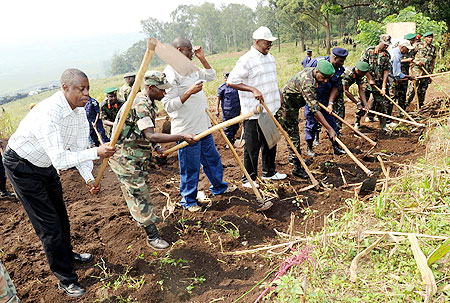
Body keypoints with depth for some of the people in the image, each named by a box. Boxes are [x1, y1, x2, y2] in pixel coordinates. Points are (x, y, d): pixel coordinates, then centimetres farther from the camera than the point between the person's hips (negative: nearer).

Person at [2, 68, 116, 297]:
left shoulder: (79, 110, -9)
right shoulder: (48, 113, -36)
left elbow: (79, 147, -6)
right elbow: (60, 160, -40)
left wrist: (89, 177, -17)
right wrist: (96, 153, -41)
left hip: (45, 165, 8)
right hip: (22, 165, -8)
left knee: (60, 214, 22)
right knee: (48, 223, -4)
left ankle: (66, 253, 47)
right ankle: (66, 279, 9)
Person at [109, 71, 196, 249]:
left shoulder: (147, 103, 8)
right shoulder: (140, 105, -26)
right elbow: (150, 135, -36)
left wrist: (156, 146, 5)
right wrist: (182, 137, -38)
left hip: (139, 156, 10)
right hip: (127, 159, -10)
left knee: (143, 189, 24)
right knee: (138, 194, -4)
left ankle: (145, 218, 46)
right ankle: (152, 236, 2)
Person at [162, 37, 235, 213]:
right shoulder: (170, 73, -18)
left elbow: (211, 76, 24)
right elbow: (168, 105, -23)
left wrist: (202, 59, 11)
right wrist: (189, 92, -28)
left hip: (203, 126, 9)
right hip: (186, 130, -9)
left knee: (212, 159, 23)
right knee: (190, 167, 4)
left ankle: (219, 187, 44)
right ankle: (188, 201, 23)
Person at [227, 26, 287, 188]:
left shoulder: (270, 58, 13)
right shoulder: (246, 60, -15)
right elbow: (231, 82, -20)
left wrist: (278, 93, 21)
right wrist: (253, 89, -26)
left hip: (270, 110, 8)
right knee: (252, 147, 0)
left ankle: (269, 172, 35)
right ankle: (248, 178, 15)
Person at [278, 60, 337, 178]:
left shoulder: (311, 71, -2)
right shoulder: (307, 83, -33)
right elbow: (315, 110, -36)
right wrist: (330, 129, -36)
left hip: (293, 106, 10)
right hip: (285, 107, -10)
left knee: (294, 134, 20)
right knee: (293, 137, -7)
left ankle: (293, 157, 36)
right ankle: (297, 168, -1)